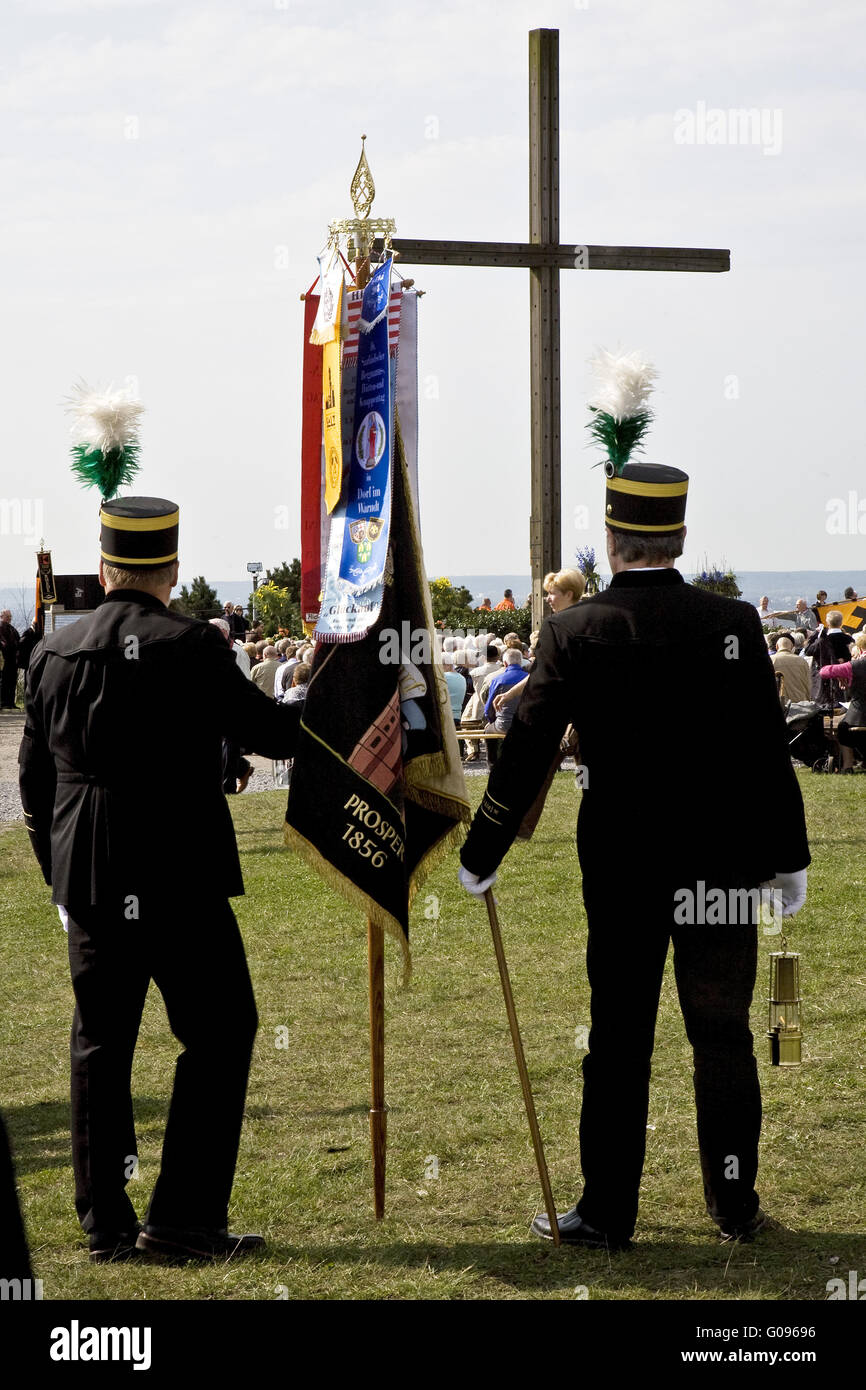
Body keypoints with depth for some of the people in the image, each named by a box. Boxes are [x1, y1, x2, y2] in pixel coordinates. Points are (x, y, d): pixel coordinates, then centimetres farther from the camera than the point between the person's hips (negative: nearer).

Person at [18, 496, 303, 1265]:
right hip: (179, 880, -5)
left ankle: (105, 1223, 14)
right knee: (219, 1034, 4)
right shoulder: (192, 648, -11)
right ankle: (183, 1217, 0)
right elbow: (272, 733, -4)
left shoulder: (53, 653, 6)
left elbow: (35, 775, 12)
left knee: (100, 1045, 11)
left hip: (89, 881, 6)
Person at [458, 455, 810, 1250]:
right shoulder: (734, 623, -6)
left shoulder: (575, 634, -9)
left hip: (621, 869, -1)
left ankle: (608, 1214, 11)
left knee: (619, 1041, 7)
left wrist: (481, 856, 4)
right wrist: (789, 857, 7)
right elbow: (769, 751, -2)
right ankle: (736, 1207, 19)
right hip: (724, 867, 1)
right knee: (724, 1037, 11)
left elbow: (526, 753, -6)